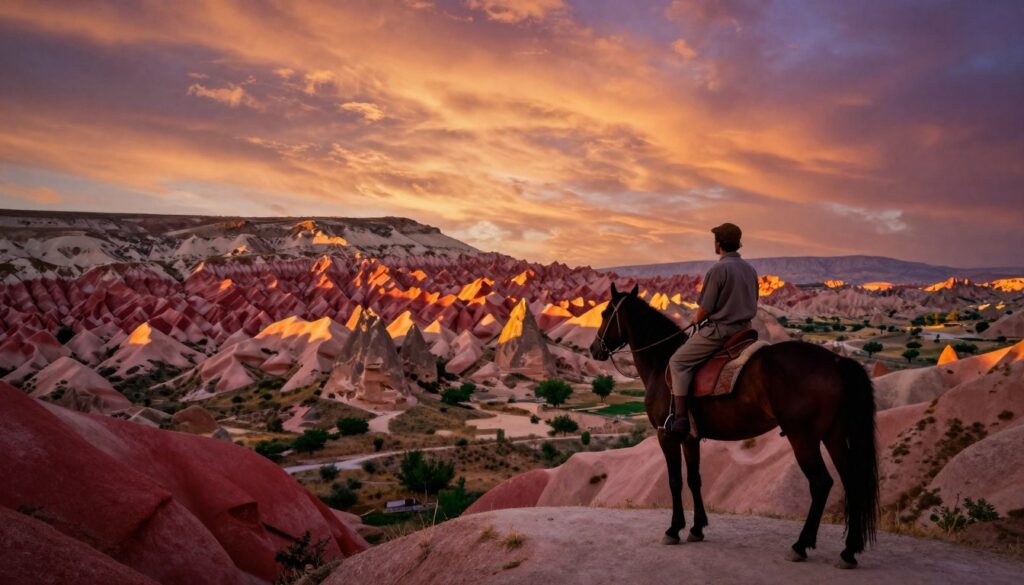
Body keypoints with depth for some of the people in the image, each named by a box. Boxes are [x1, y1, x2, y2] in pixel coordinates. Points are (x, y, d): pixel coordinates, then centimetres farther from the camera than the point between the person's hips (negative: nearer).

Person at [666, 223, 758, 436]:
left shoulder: (718, 270, -16)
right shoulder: (750, 269, 10)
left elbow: (705, 309, -15)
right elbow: (752, 306, 17)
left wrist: (696, 319, 5)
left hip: (719, 330, -8)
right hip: (744, 330, 8)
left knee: (678, 362, -1)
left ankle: (680, 417, -10)